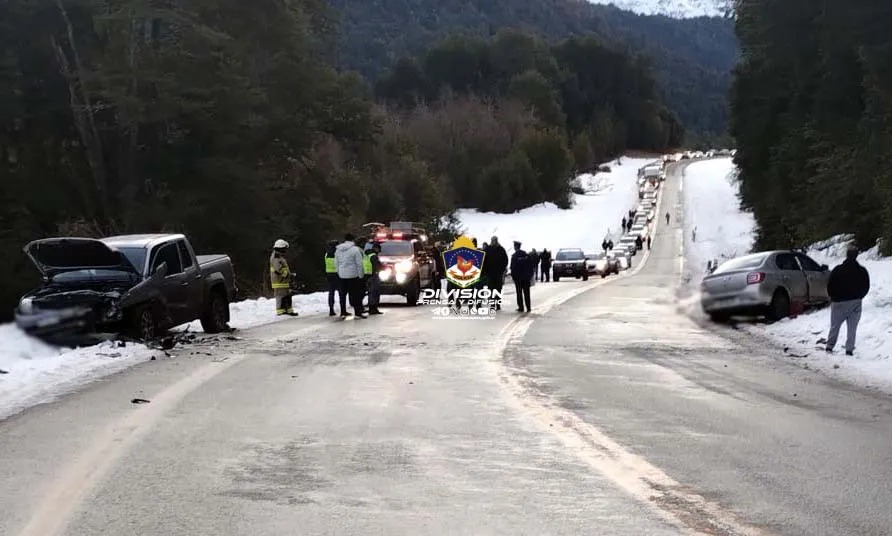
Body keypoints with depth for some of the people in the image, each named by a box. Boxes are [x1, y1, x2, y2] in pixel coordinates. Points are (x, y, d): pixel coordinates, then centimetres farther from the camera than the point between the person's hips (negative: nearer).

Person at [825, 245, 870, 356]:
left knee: (834, 326, 10)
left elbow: (830, 286, -7)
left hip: (839, 302, -2)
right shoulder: (862, 271, -3)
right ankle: (849, 349, 2)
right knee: (852, 328, 6)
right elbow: (866, 287, 5)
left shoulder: (837, 270, -10)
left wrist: (833, 297, 11)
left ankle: (829, 346, 10)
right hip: (856, 303, 2)